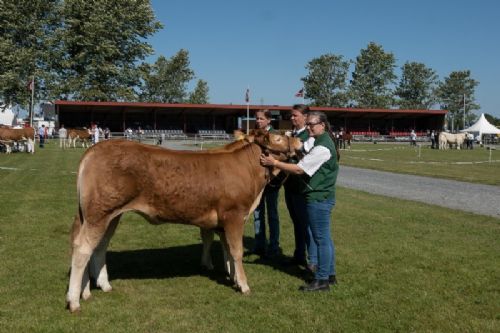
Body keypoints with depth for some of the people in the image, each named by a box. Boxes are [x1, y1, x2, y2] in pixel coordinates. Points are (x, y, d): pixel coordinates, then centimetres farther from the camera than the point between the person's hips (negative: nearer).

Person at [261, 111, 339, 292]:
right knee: (324, 237, 17)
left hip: (318, 198, -10)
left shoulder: (322, 148, -20)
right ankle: (329, 274, 28)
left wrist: (274, 163, -18)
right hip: (321, 197, 10)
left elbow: (299, 169, -20)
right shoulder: (315, 141, 11)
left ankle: (322, 280, 8)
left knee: (321, 238, -1)